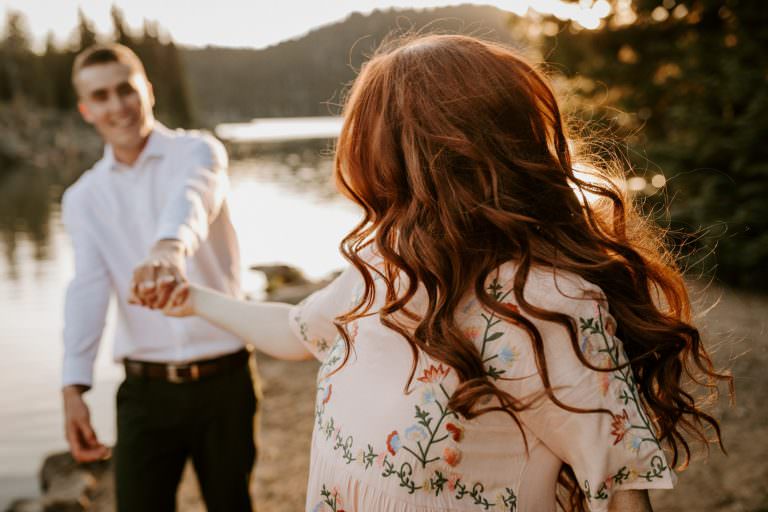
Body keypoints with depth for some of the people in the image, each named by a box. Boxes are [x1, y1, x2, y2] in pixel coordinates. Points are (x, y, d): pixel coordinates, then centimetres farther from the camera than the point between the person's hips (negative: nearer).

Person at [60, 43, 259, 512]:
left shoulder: (197, 152, -4)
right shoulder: (84, 198, 6)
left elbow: (193, 196, -28)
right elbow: (88, 291, -6)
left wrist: (171, 246, -52)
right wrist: (75, 386, -20)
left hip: (223, 379, -2)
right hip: (146, 388, 2)